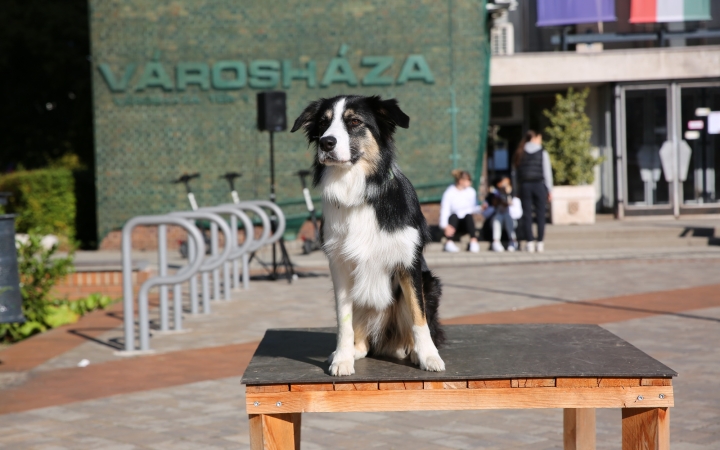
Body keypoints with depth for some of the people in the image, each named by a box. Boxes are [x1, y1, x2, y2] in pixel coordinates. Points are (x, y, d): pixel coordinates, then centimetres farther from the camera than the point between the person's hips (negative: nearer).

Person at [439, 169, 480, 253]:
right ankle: (450, 242, -45)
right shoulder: (450, 192, -11)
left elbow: (473, 209, 6)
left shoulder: (471, 192, 3)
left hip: (465, 224, 3)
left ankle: (474, 241, -39)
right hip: (453, 223, -3)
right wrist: (445, 226, -37)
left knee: (469, 216, -29)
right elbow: (444, 210, -20)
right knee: (453, 215, -34)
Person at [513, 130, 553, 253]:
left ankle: (530, 242, 0)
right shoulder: (542, 152, -2)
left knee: (527, 215, 3)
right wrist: (550, 190, 3)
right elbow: (547, 172, -2)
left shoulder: (520, 153, 7)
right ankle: (540, 243, 1)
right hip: (539, 185, -2)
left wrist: (518, 189, 11)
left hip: (525, 186, 2)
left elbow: (517, 172, 7)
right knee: (540, 215, 2)